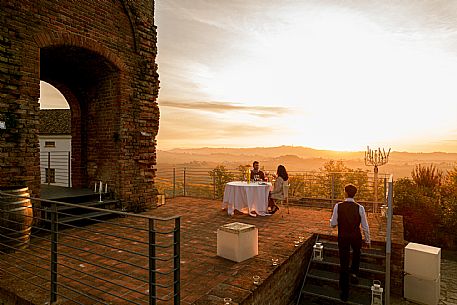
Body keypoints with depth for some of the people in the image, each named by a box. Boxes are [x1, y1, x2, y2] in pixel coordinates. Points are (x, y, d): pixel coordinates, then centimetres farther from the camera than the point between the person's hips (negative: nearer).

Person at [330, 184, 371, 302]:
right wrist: (367, 240, 8)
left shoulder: (338, 206, -13)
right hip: (356, 237, 0)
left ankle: (344, 293, 18)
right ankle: (354, 273, 27)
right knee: (356, 253, 36)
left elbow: (333, 224, -9)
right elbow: (365, 227, -6)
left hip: (343, 237, 0)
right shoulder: (359, 208, -12)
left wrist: (332, 220, 13)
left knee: (343, 264, 9)